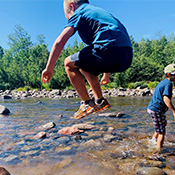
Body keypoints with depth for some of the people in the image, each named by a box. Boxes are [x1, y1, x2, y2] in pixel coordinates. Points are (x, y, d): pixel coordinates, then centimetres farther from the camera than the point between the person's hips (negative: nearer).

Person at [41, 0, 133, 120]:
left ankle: (87, 103, 8)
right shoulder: (100, 11, 35)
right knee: (85, 66, 28)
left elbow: (60, 41, -4)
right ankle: (100, 101, 22)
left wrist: (49, 69, 2)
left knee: (69, 63, 11)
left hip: (109, 50, -9)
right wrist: (106, 74, 43)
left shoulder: (79, 13, 11)